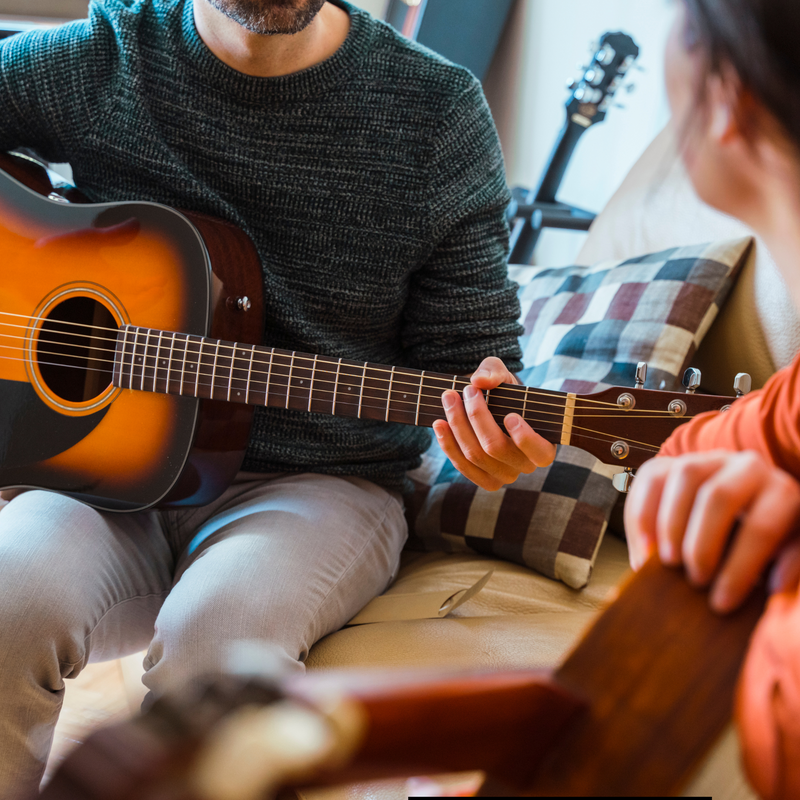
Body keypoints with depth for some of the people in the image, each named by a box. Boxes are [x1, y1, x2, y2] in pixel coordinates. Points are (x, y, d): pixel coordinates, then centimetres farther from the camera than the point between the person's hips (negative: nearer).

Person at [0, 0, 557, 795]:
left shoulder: (437, 112, -1)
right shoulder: (94, 66, 1)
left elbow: (467, 348, 5)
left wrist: (487, 419, -19)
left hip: (320, 482, -1)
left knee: (219, 622, -33)